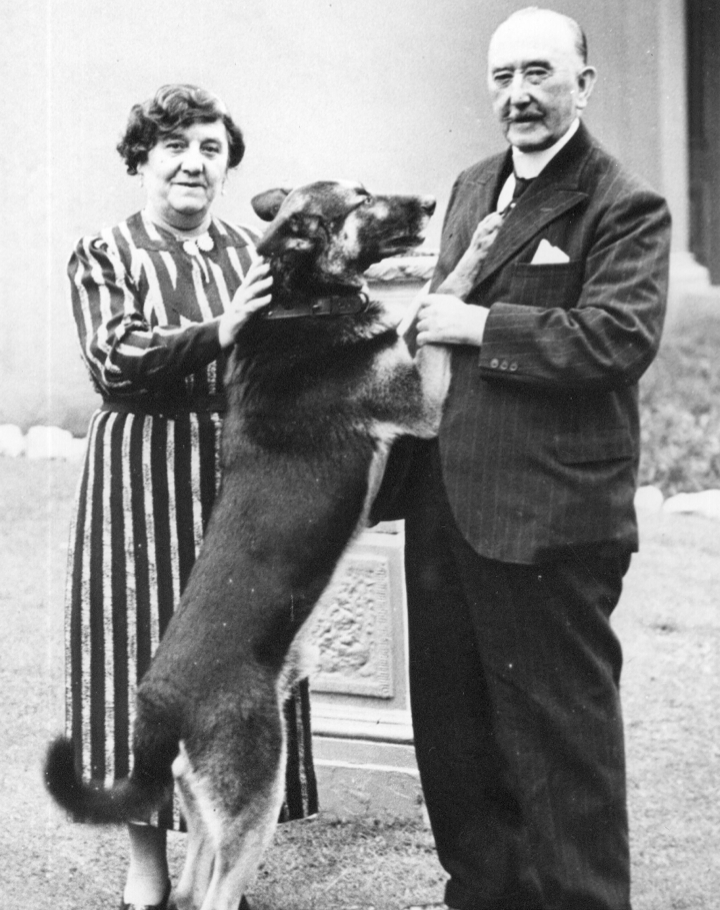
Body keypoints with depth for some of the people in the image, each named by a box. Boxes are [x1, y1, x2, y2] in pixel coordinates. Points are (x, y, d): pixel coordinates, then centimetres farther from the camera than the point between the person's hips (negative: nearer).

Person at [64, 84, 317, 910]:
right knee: (148, 657, 0)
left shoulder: (248, 253, 11)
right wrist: (217, 332, -25)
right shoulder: (104, 257, 0)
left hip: (241, 471, 4)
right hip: (143, 475, -3)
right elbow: (117, 366, -14)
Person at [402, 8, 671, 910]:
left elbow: (621, 338, -23)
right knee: (452, 731, 18)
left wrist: (477, 325, -19)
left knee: (559, 735, 5)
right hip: (445, 508, 8)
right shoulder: (472, 186, 16)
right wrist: (425, 309, 7)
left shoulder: (624, 208, -9)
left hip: (546, 521, -8)